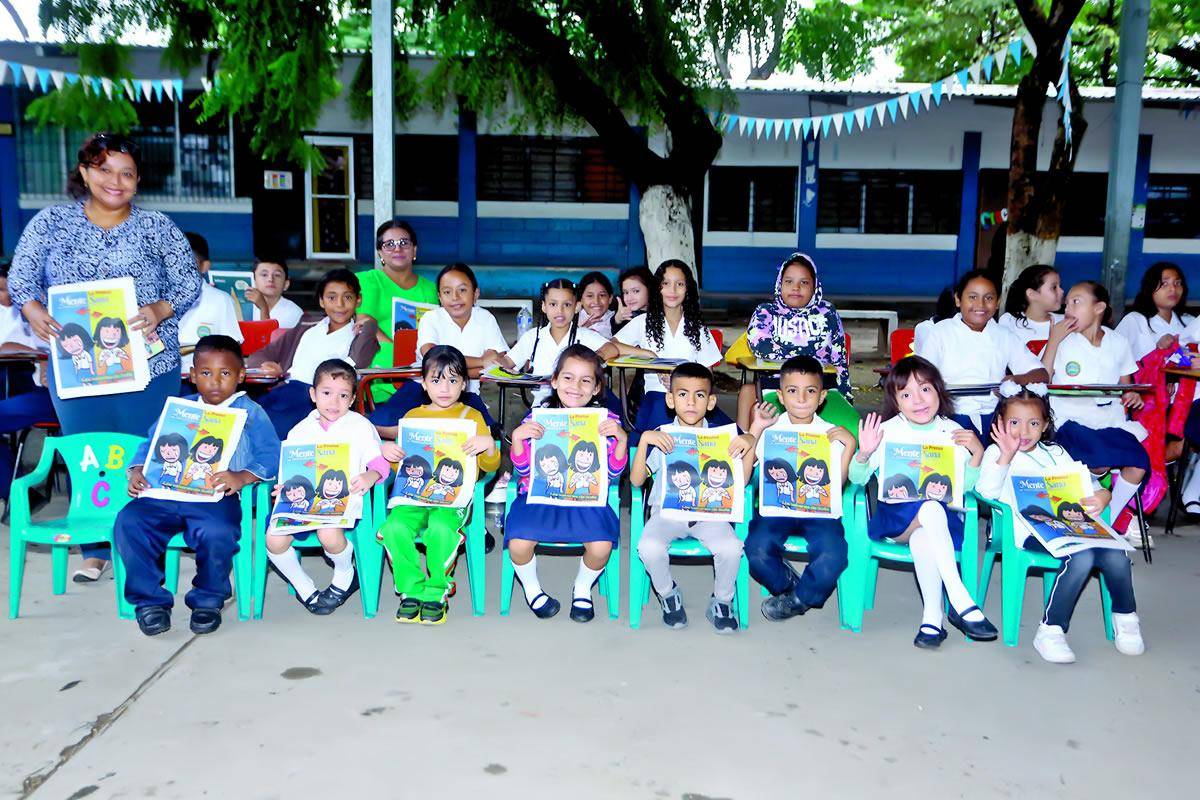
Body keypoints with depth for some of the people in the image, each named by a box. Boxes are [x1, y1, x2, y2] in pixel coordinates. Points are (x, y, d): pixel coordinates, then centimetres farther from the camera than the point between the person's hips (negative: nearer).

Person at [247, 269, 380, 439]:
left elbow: (358, 363, -10)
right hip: (286, 387, 5)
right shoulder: (307, 327, 29)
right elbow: (260, 356, 29)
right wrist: (274, 369, 4)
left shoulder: (362, 335, 16)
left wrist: (369, 323, 4)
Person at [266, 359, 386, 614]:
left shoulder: (360, 426, 6)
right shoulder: (300, 431, 15)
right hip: (304, 498, 4)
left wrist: (370, 476, -24)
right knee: (274, 539, -20)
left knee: (329, 534, -34)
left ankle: (345, 574, 2)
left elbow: (379, 462, -1)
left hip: (345, 499, -4)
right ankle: (304, 588, 7)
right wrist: (285, 486, -1)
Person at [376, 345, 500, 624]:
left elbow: (490, 467, 9)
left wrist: (489, 445, -12)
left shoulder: (472, 417, 12)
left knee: (441, 528, -34)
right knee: (394, 527, -27)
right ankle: (412, 590, -8)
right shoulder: (412, 417, 18)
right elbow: (400, 464, 24)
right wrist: (387, 450, 3)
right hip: (415, 492, 3)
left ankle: (436, 592, -11)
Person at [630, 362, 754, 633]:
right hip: (667, 510, -1)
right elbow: (636, 480, -9)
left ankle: (721, 602, 4)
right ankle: (668, 594, 5)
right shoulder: (661, 436, -2)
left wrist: (750, 445, -16)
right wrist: (644, 440, -20)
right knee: (649, 547, -30)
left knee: (731, 547, -28)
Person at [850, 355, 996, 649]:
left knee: (922, 538, -36)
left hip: (941, 519, 1)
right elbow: (858, 479, -3)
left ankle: (932, 617, -21)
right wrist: (863, 454, -22)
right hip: (895, 516, -1)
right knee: (931, 508, -36)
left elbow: (964, 486, 4)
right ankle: (960, 601, -32)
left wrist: (977, 453, -10)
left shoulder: (953, 431, 6)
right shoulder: (887, 431, 0)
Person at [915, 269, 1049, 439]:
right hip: (951, 416, -4)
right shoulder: (938, 333, 10)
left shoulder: (1005, 337, 19)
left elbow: (1042, 374, 14)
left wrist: (1015, 380, -9)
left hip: (993, 415, 4)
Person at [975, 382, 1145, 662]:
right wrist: (1007, 455, -17)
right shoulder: (997, 452, 8)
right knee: (1082, 556, -32)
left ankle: (1125, 617, 6)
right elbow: (986, 493, -10)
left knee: (1115, 555, -23)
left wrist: (1101, 496, -7)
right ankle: (1051, 629, -22)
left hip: (1067, 524, 5)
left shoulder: (1056, 453, 24)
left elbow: (1083, 482, 16)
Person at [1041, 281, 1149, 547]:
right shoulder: (1062, 340, 2)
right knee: (1099, 464, -29)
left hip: (1109, 420, 4)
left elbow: (1126, 385, 22)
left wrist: (1132, 396, -2)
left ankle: (1109, 521, 3)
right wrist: (1054, 340, -12)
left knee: (1138, 464, -20)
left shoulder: (1118, 342, 12)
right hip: (1071, 420, -4)